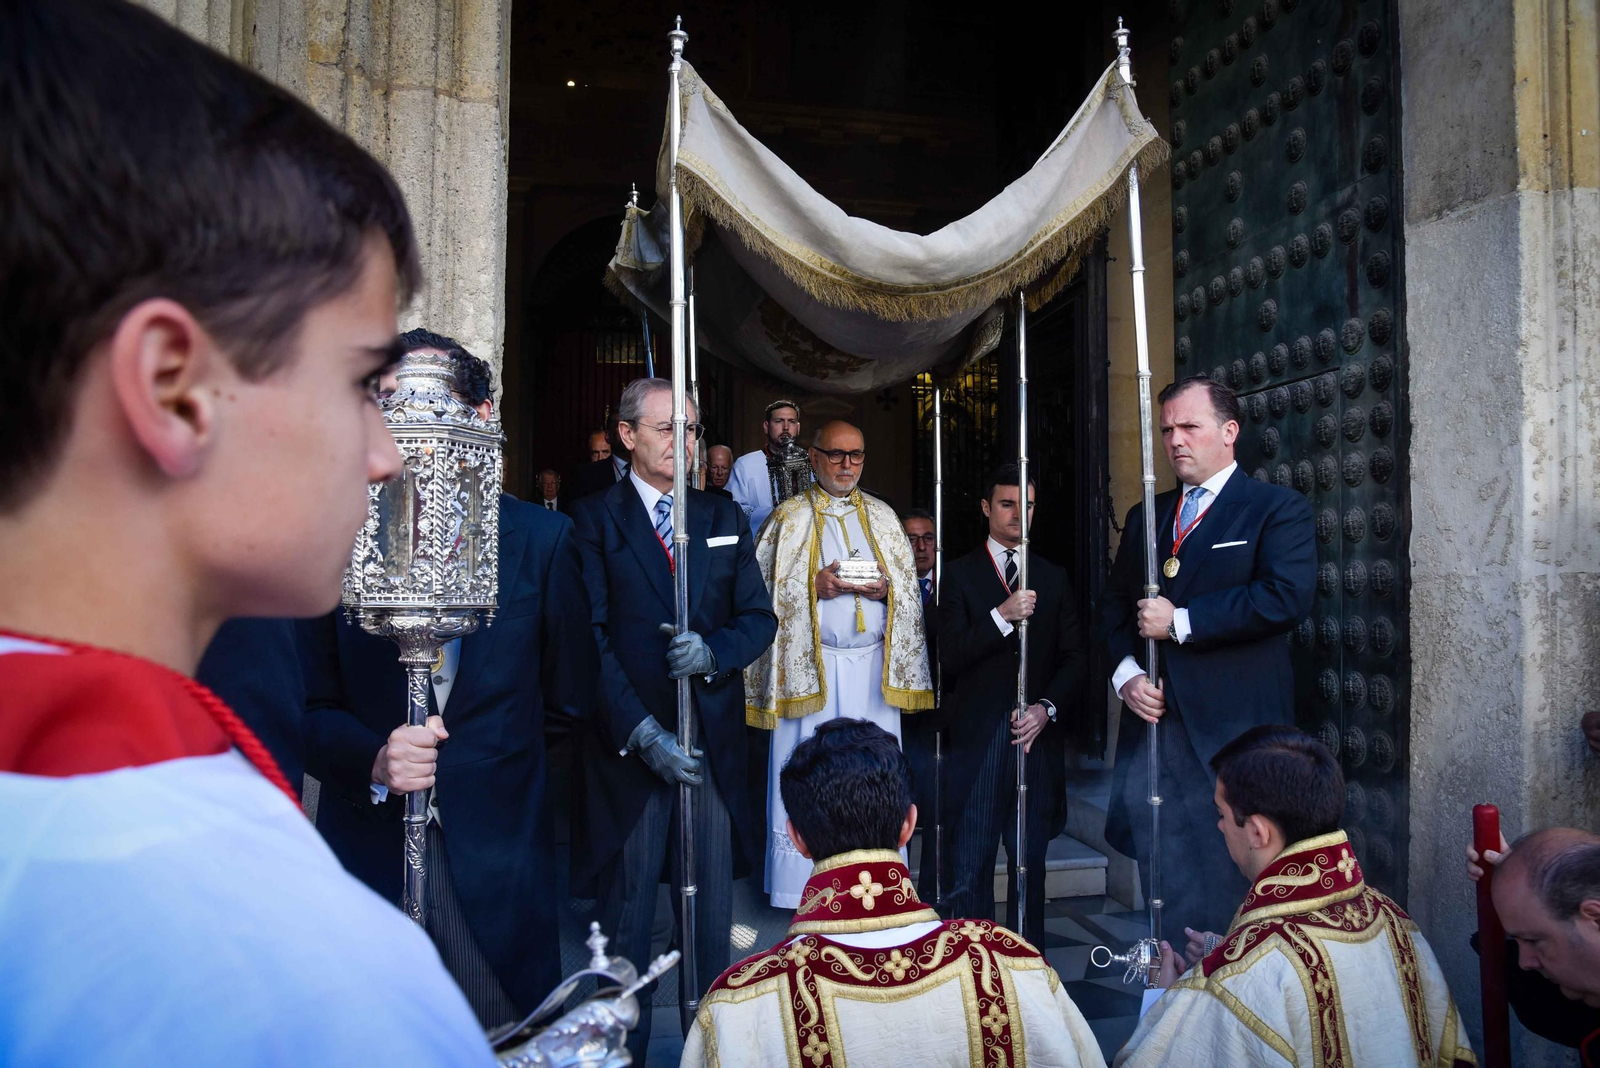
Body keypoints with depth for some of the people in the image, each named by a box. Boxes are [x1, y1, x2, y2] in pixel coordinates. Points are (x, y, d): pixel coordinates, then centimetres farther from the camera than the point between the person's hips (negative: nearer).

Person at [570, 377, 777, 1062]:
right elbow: (591, 639, -8)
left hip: (713, 741, 3)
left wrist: (713, 651, -12)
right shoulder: (594, 520, -1)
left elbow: (759, 617, 9)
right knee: (627, 914, 6)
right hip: (630, 742, -3)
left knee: (712, 910, 9)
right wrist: (642, 733, -15)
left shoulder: (723, 518, 12)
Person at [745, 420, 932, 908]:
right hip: (810, 666, -2)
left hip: (874, 665, 3)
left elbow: (910, 586, 13)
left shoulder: (882, 516, 14)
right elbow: (762, 588, -1)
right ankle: (804, 892, 10)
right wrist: (814, 586, -15)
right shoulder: (790, 516, 5)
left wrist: (885, 589, -8)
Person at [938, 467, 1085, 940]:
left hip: (1038, 736, 3)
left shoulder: (1053, 578, 15)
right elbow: (952, 655, -6)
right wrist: (1002, 616, -17)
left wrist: (1048, 707, -5)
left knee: (1031, 862, 8)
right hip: (978, 738, -3)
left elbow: (1075, 656, 10)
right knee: (969, 868, -2)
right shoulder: (960, 574, 5)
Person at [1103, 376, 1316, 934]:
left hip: (1235, 724, -5)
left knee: (1228, 884, -1)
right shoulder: (1145, 516, 18)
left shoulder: (1279, 509, 0)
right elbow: (1114, 604, 18)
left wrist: (1181, 622, -14)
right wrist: (1126, 674, -1)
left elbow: (1287, 596, -16)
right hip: (1155, 717, 5)